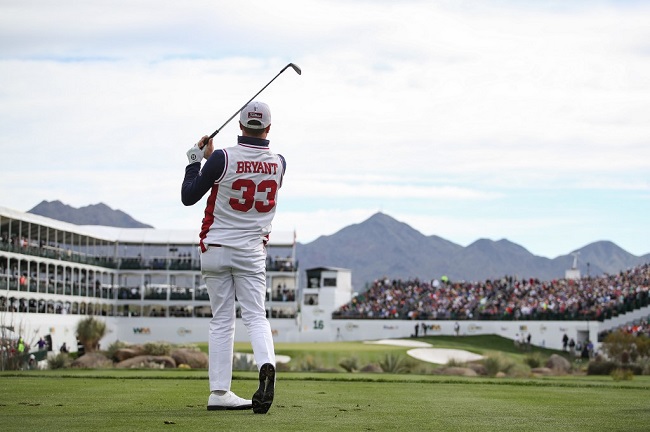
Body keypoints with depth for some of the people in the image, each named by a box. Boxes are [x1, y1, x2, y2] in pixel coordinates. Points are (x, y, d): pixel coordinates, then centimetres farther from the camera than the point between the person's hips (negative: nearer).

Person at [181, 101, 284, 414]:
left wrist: (195, 161, 9)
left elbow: (188, 197, -4)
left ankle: (219, 391, 3)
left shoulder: (222, 159, -13)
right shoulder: (278, 164, -1)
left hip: (215, 249, -1)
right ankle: (266, 365, -29)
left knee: (221, 320, 5)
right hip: (252, 251, 1)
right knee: (255, 316, 1)